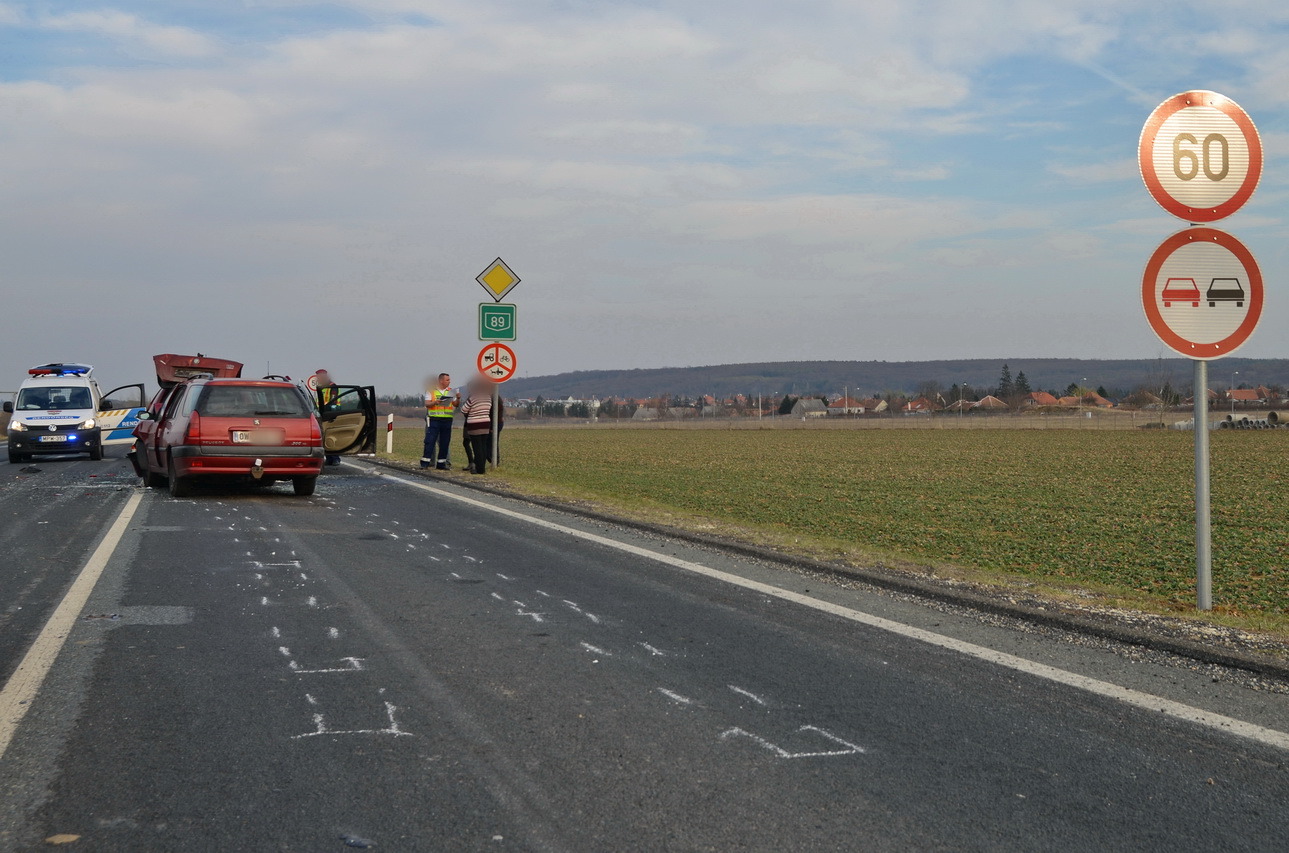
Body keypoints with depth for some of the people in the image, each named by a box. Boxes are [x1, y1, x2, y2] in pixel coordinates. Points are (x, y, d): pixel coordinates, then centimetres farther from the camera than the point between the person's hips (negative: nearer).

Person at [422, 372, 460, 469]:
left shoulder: (450, 391, 12)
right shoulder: (431, 390, 4)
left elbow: (456, 405, 12)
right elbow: (427, 404, -1)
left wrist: (458, 398, -9)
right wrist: (435, 402, -21)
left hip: (447, 420, 3)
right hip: (434, 419, -3)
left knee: (444, 443, 4)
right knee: (430, 441, -8)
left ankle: (441, 463, 11)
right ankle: (425, 463, -6)